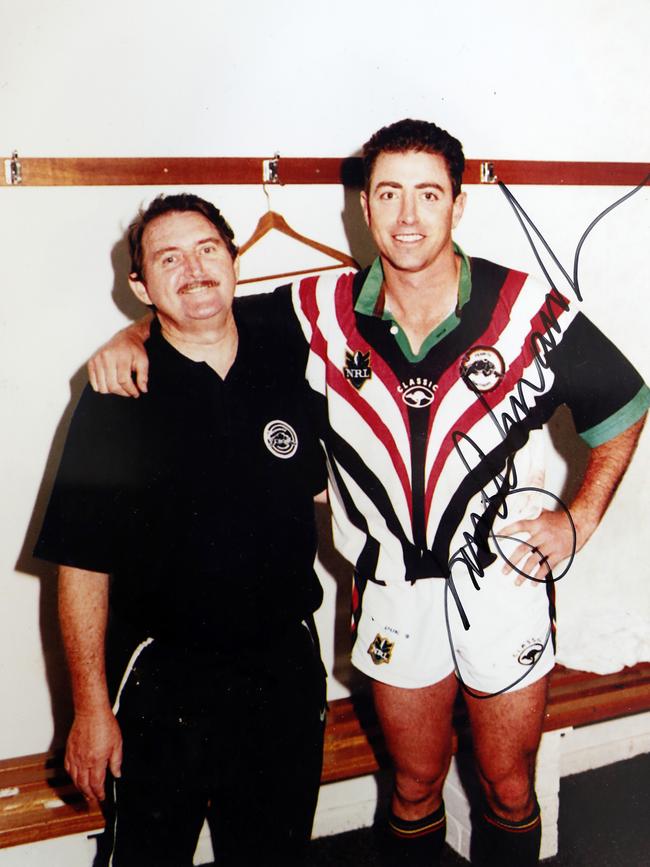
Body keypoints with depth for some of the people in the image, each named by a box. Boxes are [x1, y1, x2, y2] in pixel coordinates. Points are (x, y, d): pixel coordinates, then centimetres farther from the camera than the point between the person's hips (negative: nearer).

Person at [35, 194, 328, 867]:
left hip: (287, 665, 3)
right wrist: (92, 710, -10)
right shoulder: (117, 396, -14)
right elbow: (82, 567, -11)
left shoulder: (283, 350, -4)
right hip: (164, 683, -3)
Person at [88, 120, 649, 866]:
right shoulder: (325, 313, -9)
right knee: (415, 785, 20)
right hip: (394, 595, 1)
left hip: (505, 587, -1)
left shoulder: (530, 313, -14)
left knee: (509, 792, 18)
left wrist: (579, 517, -5)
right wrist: (133, 336, -15)